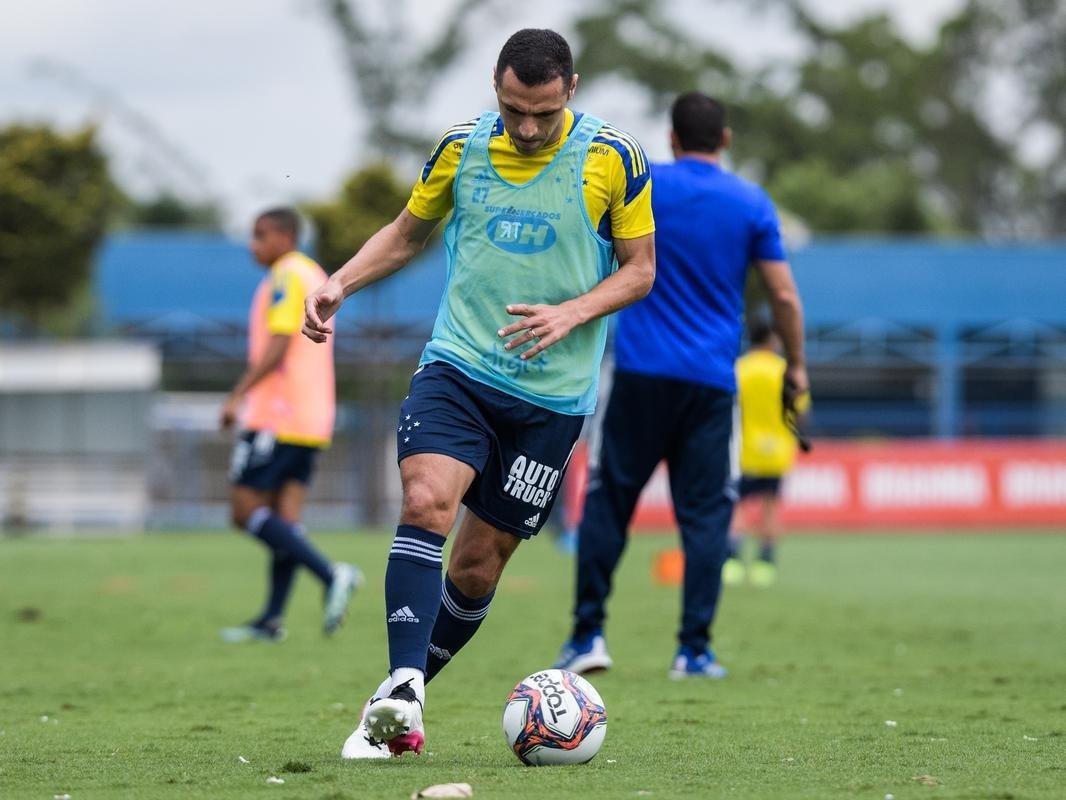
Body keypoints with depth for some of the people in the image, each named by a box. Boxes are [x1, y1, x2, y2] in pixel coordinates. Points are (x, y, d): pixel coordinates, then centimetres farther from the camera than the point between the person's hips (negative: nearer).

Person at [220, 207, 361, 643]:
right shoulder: (316, 277, 20)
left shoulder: (286, 277, -10)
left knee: (245, 509, -9)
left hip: (276, 416, -10)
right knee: (285, 516, 4)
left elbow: (277, 347, -19)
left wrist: (239, 395, -20)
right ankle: (272, 619, 0)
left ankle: (331, 574, -21)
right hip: (312, 420, 10)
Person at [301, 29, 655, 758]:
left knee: (477, 566, 3)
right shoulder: (461, 149, 2)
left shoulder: (613, 160, -5)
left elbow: (640, 268, 2)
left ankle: (394, 708, 20)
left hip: (552, 391, -1)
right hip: (457, 367, 1)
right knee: (426, 502, -25)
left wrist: (570, 315, -15)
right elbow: (408, 233, 18)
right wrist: (342, 283, 1)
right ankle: (401, 694, -32)